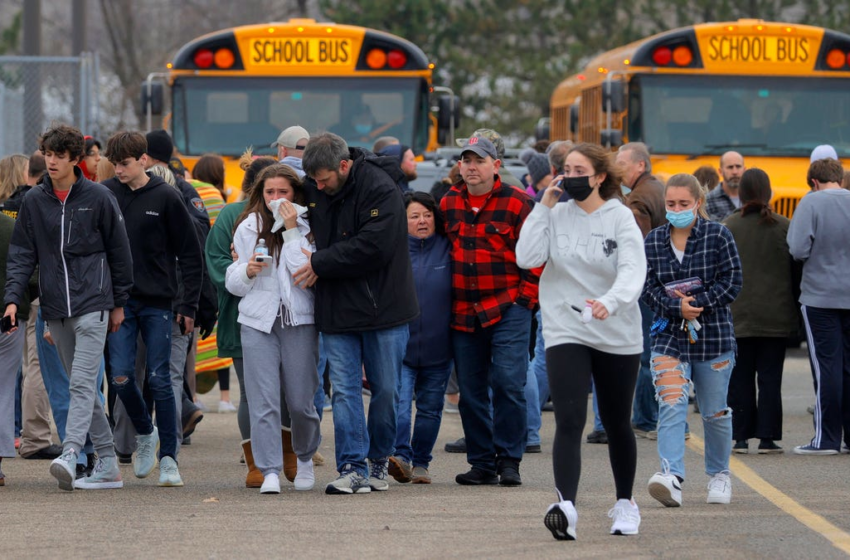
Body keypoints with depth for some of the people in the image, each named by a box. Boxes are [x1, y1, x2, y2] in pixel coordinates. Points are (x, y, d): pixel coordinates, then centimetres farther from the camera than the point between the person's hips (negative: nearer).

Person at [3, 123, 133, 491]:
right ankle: (107, 464, 14)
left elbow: (118, 251, 5)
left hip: (92, 304, -5)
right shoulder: (33, 201, 7)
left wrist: (119, 303, 6)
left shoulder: (98, 198, -1)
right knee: (79, 385, 8)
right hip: (55, 309, 5)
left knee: (83, 382, -16)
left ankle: (69, 455, -28)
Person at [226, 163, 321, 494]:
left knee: (301, 402, 3)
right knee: (262, 401, -9)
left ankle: (305, 457, 29)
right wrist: (247, 271, -9)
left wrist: (291, 231, -12)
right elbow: (232, 282, 14)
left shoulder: (307, 227, 1)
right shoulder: (248, 227, 9)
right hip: (258, 321, 1)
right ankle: (270, 472, -9)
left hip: (299, 321, -1)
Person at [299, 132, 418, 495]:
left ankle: (380, 459, 22)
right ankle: (353, 469, -4)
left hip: (382, 308, -4)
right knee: (344, 390, -2)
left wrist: (320, 262, -16)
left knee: (386, 390, 6)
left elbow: (374, 247, -22)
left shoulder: (380, 189, -15)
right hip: (336, 310, 4)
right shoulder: (313, 190, 4)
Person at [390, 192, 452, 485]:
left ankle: (420, 463, 20)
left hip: (437, 348, 2)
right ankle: (401, 456, -24)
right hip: (399, 347, -2)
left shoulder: (448, 249, 2)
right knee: (398, 403, -17)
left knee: (430, 408, 10)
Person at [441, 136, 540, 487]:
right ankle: (482, 462, 13)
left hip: (508, 310, -4)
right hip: (463, 313, 5)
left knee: (508, 383, -10)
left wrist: (526, 296, -6)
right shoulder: (448, 204, 10)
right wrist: (447, 300, 16)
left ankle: (509, 461, -1)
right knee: (471, 390, 6)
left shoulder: (516, 203, -3)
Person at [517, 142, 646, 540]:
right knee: (569, 421, -17)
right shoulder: (556, 216, 1)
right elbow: (527, 258, -12)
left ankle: (625, 503, 33)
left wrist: (611, 301, -39)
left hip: (617, 335, 0)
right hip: (565, 332, 0)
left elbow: (633, 271, -20)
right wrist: (544, 206, -11)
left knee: (617, 424, 14)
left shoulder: (620, 218, -6)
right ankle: (566, 506, -29)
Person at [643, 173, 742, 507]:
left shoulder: (718, 236, -2)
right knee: (671, 406, -16)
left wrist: (697, 303, -16)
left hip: (714, 335, -1)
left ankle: (719, 474, 31)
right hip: (669, 336, 1)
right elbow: (647, 287, 1)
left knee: (714, 412, 10)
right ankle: (672, 478, -28)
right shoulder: (653, 241, 5)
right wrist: (677, 307, -16)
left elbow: (732, 281, -6)